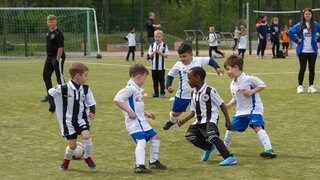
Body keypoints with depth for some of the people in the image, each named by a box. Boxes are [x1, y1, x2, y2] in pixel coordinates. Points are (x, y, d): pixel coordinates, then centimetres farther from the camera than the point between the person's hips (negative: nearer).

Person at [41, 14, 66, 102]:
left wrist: (57, 59, -21)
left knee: (59, 77, -5)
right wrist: (48, 56, 16)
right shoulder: (48, 32, 11)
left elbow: (61, 47, -19)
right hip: (49, 57, 9)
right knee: (46, 75, 9)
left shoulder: (58, 33, -15)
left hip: (57, 57, -9)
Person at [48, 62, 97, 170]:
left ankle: (88, 158, 2)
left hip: (82, 119, 3)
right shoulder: (64, 89, -18)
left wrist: (92, 112, -18)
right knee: (72, 145, -1)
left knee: (86, 136, -22)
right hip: (69, 121, -2)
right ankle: (66, 160, 32)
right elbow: (50, 92, -2)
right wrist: (52, 107, 0)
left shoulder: (85, 89, -6)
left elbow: (91, 102, 2)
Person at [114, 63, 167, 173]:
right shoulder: (130, 88, -15)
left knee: (155, 136, 19)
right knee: (141, 141, -25)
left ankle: (154, 162, 30)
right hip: (134, 123, -11)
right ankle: (139, 166, -34)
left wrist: (146, 113, 22)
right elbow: (117, 99, -25)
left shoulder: (136, 89, 16)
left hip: (141, 121, 11)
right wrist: (129, 111, -26)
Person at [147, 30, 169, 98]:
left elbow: (166, 55, -4)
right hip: (154, 66, 3)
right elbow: (150, 55, 4)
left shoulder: (164, 45, -2)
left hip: (161, 66, -3)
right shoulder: (152, 45, 5)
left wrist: (161, 53, -19)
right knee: (155, 80, 7)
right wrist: (153, 53, -16)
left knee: (161, 79, 0)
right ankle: (155, 92, 15)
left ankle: (162, 92, 7)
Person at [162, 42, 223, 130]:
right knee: (175, 113, 20)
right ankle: (172, 121, 53)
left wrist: (217, 67, -5)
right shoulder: (178, 65, -13)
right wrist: (168, 85, -12)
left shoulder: (199, 61, -13)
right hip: (182, 95, 2)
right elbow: (170, 75, 3)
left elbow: (210, 60, 6)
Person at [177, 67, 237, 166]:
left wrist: (227, 121, -7)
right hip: (199, 121, 8)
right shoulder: (193, 94, 12)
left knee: (211, 135, -32)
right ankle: (209, 148, 12)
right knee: (189, 135, -10)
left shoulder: (210, 91, -10)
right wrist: (184, 120, 4)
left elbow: (222, 105, -6)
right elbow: (193, 111, 19)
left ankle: (229, 158, -34)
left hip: (211, 120, -8)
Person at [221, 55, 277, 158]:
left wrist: (252, 91, -25)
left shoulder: (248, 79, -16)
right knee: (231, 127, 12)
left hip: (254, 109, -8)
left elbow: (262, 85, -13)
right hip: (241, 111, 8)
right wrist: (227, 106, 2)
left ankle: (269, 149, -30)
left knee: (257, 127, -26)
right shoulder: (232, 84, 8)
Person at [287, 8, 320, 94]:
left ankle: (311, 86, 13)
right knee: (302, 68, -1)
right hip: (302, 51, -2)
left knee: (312, 69, 6)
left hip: (313, 51, 2)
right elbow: (290, 32, 2)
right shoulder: (299, 25, -2)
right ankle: (300, 86, 6)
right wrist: (296, 40, -2)